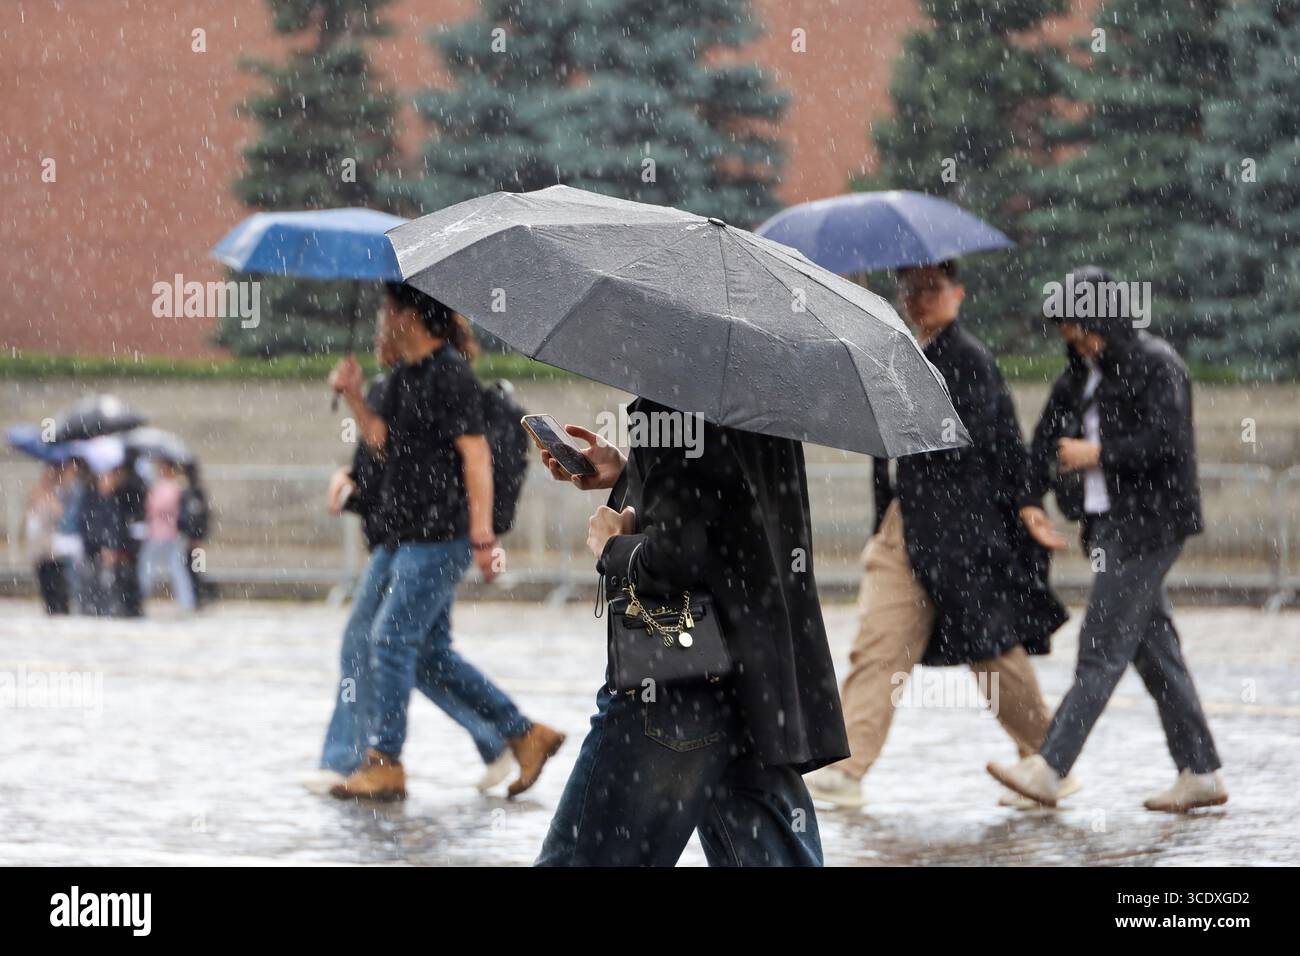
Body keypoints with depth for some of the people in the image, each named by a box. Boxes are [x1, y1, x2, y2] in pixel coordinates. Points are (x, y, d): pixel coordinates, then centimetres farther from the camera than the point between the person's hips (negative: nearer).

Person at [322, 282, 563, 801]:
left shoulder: (450, 374, -14)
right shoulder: (405, 376, 14)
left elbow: (475, 453, -18)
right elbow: (381, 440, 18)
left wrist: (482, 534, -22)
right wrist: (352, 395, 2)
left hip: (438, 538, -10)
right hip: (400, 536, 10)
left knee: (391, 638, -11)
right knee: (431, 651, 11)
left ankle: (384, 763, -6)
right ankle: (523, 734, 17)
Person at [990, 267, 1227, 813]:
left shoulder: (1155, 364, -11)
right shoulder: (1084, 369, 14)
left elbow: (1168, 440, -20)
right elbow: (1050, 429, 19)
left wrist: (1099, 453, -14)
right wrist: (1030, 499, 9)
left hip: (1150, 523, -9)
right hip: (1110, 523, 9)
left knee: (1102, 648, -11)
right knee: (1153, 649, 9)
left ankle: (1049, 769, -16)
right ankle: (1201, 773, 13)